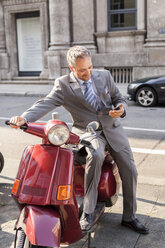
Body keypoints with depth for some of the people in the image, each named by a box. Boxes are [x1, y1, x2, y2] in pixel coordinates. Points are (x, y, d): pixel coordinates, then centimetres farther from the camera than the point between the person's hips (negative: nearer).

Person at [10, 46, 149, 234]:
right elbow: (46, 103, -21)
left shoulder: (104, 76, 3)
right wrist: (24, 117, -39)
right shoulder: (63, 84, -7)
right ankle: (87, 212, -23)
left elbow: (119, 99, 11)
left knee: (129, 171, 1)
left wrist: (121, 108, -14)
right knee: (95, 155, -37)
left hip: (112, 128, 4)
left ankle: (129, 217, 21)